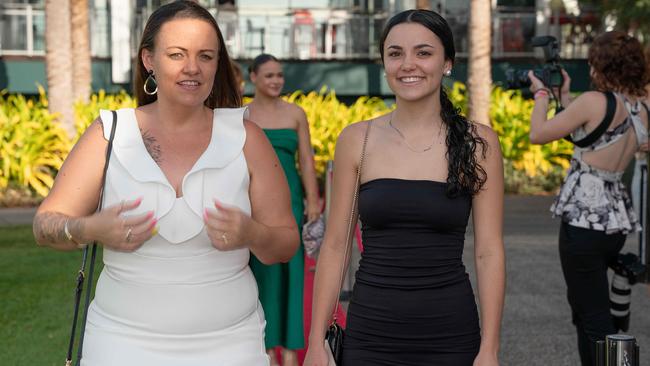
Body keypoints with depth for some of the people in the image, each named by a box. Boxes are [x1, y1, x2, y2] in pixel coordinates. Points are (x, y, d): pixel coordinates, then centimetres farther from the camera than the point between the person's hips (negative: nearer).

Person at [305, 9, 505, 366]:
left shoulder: (478, 142, -2)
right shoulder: (356, 139, 0)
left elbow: (489, 251, -3)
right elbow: (335, 246, 2)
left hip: (450, 336, -1)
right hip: (370, 335, 1)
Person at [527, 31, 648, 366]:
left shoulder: (595, 101, -16)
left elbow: (538, 134, -9)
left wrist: (541, 94, 7)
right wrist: (564, 97, 23)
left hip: (585, 218, -9)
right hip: (616, 219, 9)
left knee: (595, 317, -3)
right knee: (582, 301, 25)